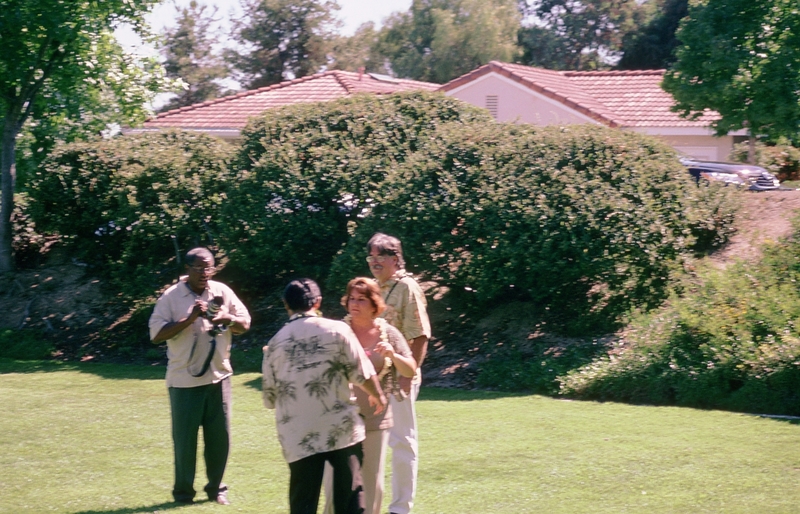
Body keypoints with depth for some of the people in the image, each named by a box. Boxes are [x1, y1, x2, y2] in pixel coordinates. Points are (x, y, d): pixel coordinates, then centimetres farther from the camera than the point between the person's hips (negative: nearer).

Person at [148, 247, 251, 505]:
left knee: (220, 435, 8)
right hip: (184, 380, -3)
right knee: (185, 437, 3)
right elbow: (156, 334, -13)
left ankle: (216, 488, 22)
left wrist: (227, 318, -14)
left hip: (218, 377, 3)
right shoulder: (171, 297, -6)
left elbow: (245, 324, 8)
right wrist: (190, 318, -21)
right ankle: (183, 491, 16)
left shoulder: (222, 291, 4)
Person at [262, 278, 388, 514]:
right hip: (341, 430, -1)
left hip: (299, 437, 1)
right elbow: (362, 373, -3)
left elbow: (270, 398, 7)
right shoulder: (337, 330, -4)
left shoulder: (275, 343, 3)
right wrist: (377, 395, 17)